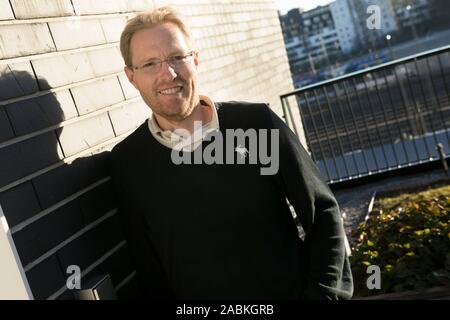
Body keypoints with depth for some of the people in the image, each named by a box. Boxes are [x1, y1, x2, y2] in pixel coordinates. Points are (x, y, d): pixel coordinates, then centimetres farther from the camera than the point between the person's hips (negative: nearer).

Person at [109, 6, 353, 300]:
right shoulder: (126, 164, -10)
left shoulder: (255, 122, -13)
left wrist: (324, 293, -14)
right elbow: (149, 271, -3)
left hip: (297, 292, 0)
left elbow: (323, 213, -7)